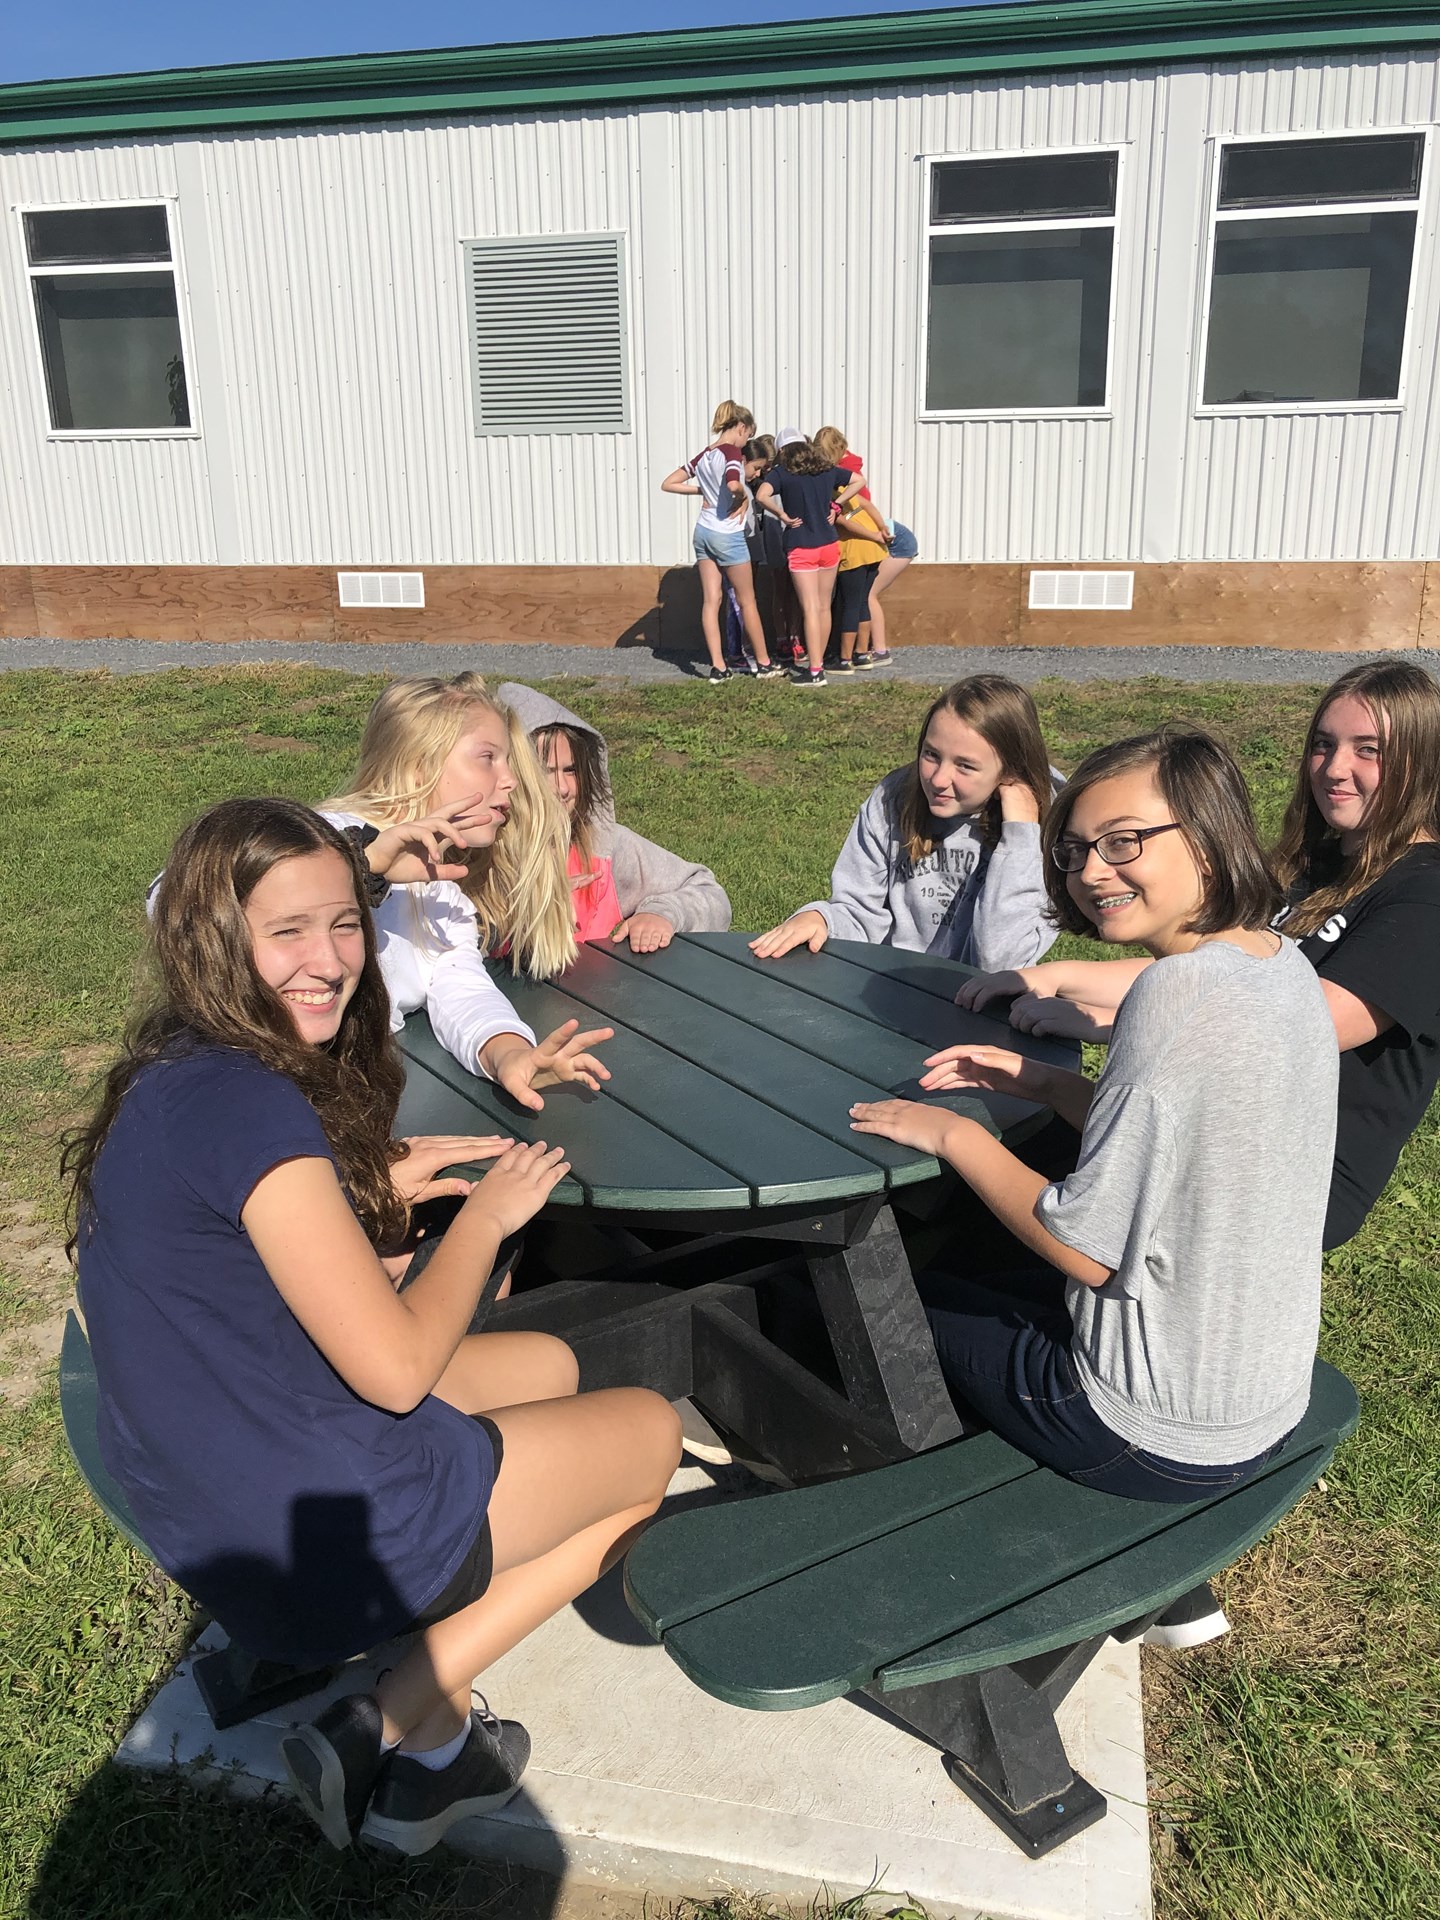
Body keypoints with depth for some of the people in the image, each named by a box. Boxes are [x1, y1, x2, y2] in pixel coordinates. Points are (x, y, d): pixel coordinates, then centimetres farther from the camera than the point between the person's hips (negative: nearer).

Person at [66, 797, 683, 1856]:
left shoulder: (172, 1073, 1)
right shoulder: (250, 1104, -28)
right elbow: (395, 1367, -24)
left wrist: (367, 1186, 2)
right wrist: (488, 1213, -8)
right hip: (327, 1528, -8)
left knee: (548, 1365, 26)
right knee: (654, 1431, 12)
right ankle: (409, 1726, 8)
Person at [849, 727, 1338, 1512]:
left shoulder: (1182, 992, -29)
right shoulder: (1284, 965, -2)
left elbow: (1089, 1249, -26)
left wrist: (955, 1134, -15)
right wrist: (1046, 1085, 3)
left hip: (1158, 1440, -8)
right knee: (1005, 1290, 29)